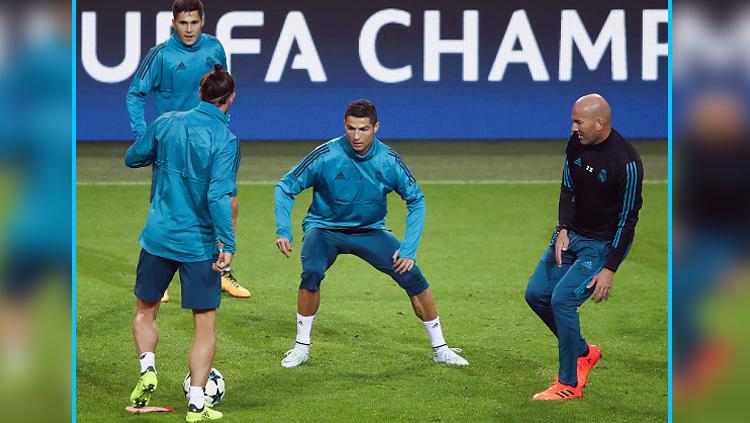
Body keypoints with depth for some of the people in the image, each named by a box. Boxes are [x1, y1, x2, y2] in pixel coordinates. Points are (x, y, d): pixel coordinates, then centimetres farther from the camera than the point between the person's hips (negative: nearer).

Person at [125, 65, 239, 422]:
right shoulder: (225, 140, -13)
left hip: (158, 237, 3)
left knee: (144, 312, 22)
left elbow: (132, 158, 13)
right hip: (200, 243, -3)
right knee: (205, 325, 5)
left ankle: (147, 369, 0)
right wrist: (228, 245, -22)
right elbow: (218, 195, -22)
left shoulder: (166, 123, -1)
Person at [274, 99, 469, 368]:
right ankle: (301, 346, -12)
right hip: (325, 228, -2)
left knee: (411, 275, -12)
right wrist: (283, 231, -23)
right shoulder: (326, 156, -21)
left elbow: (416, 200, -3)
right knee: (312, 272, -31)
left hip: (370, 230, 2)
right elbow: (285, 188, -10)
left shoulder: (388, 161, -15)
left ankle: (439, 349, 6)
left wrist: (409, 248, -12)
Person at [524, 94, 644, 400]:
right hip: (572, 234, 8)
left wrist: (610, 269, -19)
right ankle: (583, 352, 25)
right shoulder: (576, 144, -5)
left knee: (562, 299, -16)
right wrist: (563, 230, -6)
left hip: (603, 244, -8)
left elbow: (627, 219, -20)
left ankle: (569, 384, -3)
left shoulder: (626, 162, -25)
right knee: (536, 294, 6)